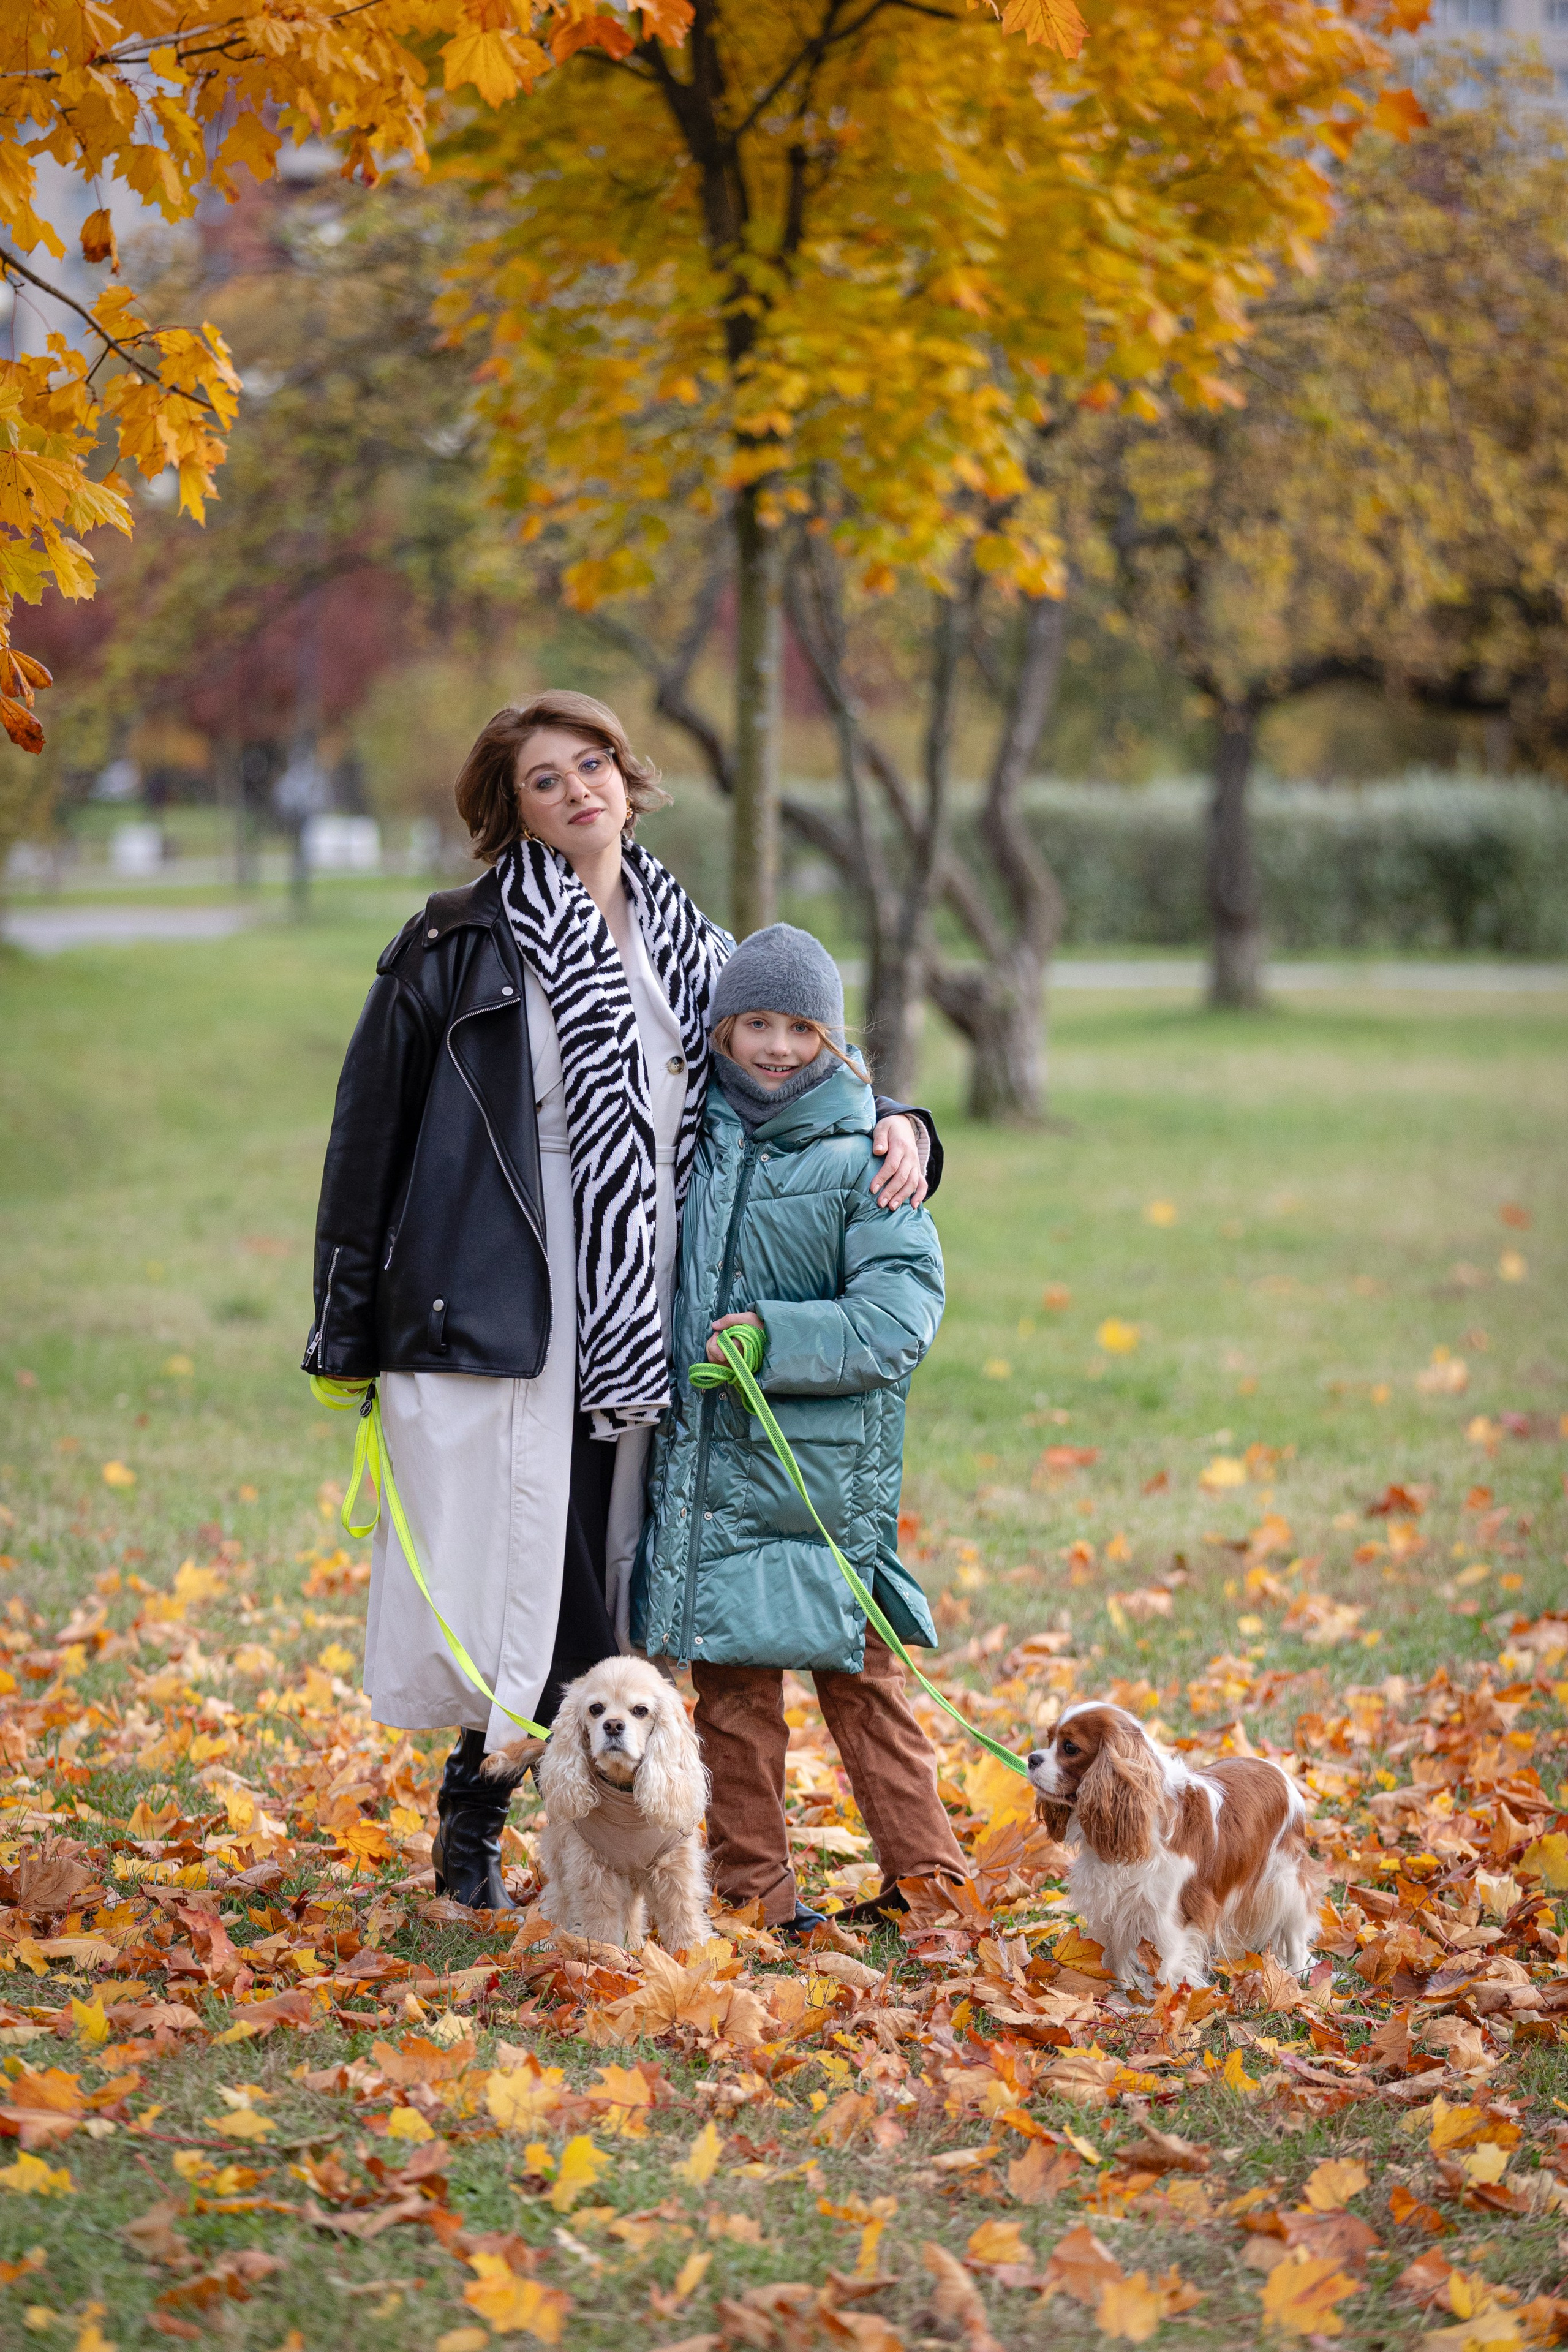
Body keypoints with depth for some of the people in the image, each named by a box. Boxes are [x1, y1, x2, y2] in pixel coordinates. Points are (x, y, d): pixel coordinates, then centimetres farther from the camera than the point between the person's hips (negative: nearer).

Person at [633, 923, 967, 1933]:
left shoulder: (863, 1160, -6)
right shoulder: (703, 1140, 8)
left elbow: (899, 1317, -12)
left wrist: (775, 1342, -19)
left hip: (826, 1466, -4)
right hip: (708, 1459, 4)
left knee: (859, 1672, 3)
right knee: (731, 1674, 6)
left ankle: (927, 1877, 13)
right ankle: (753, 1884, 15)